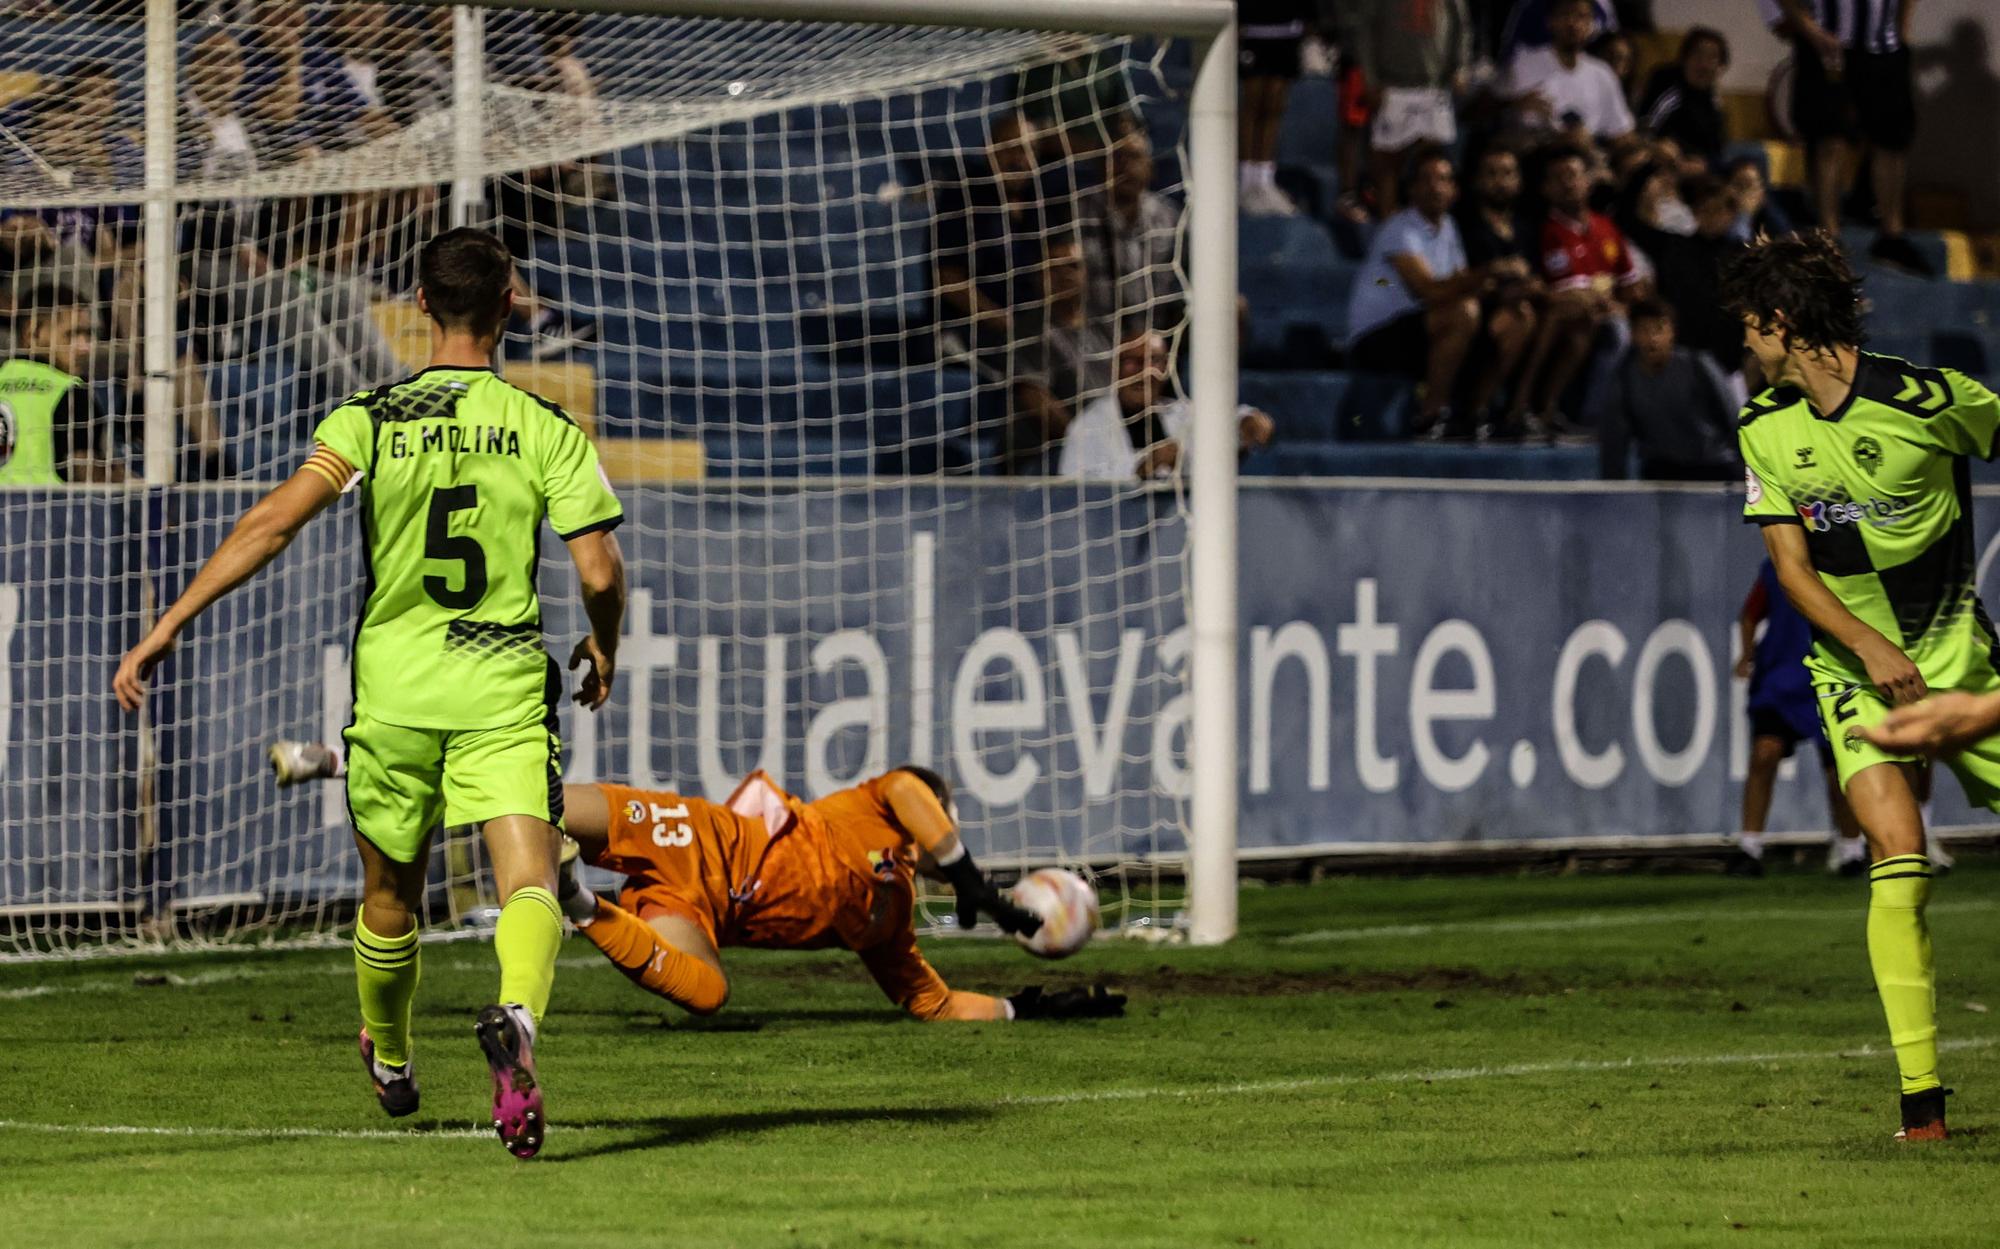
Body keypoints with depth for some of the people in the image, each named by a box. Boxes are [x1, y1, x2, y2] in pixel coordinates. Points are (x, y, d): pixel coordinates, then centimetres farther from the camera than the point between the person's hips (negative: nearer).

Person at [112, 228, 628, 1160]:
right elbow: (600, 574, -5)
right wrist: (603, 651, 18)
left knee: (389, 894, 20)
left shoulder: (368, 419, -1)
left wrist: (168, 626, -13)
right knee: (529, 878, -12)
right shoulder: (547, 430, -1)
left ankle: (389, 1063, 42)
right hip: (505, 693, -2)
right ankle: (516, 1018, -44)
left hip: (393, 688, 2)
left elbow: (276, 520, -13)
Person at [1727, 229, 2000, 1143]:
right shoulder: (1765, 430, -2)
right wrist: (1869, 647, -18)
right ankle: (1920, 1092, -16)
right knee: (1898, 854, -16)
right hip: (1856, 667, 1)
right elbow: (1793, 566, -3)